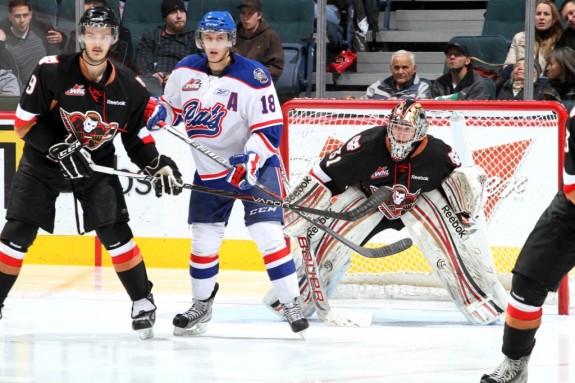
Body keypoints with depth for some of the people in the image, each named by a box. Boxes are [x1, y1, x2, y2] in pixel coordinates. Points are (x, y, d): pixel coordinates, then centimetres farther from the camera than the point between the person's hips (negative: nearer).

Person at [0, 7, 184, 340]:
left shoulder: (130, 89, -9)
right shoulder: (52, 72, -19)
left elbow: (137, 137, 2)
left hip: (96, 164, 1)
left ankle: (143, 302, 2)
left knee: (114, 231, -11)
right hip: (43, 162, -1)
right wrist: (61, 149, -27)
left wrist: (158, 165, -14)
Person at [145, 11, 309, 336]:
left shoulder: (254, 77, -18)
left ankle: (292, 304, -7)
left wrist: (252, 158, -34)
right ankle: (202, 305, 25)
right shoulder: (186, 71, -3)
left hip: (254, 166, -5)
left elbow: (270, 129, -19)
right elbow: (171, 105, 14)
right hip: (209, 171, 5)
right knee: (204, 239, 7)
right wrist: (158, 116, -8)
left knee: (268, 233, -15)